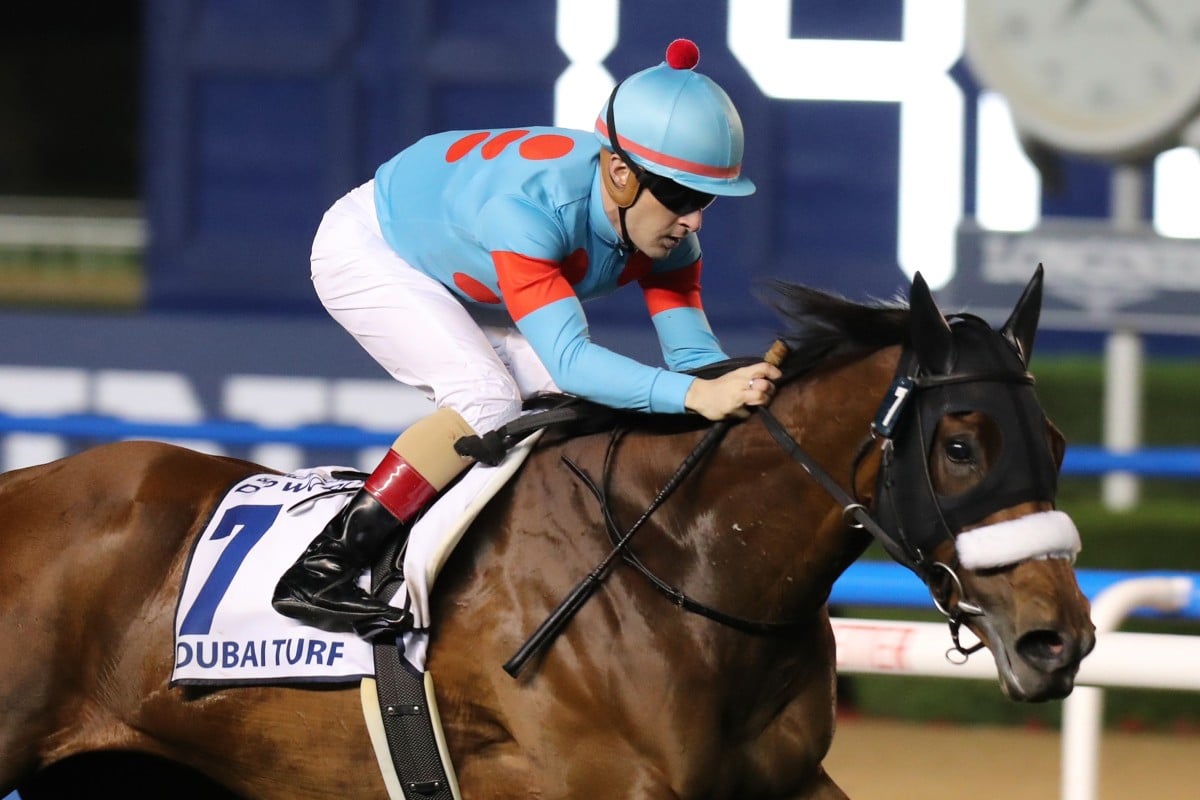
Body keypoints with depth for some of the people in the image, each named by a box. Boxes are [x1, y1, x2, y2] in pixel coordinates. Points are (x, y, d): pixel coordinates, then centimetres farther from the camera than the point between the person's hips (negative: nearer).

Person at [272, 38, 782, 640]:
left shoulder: (666, 227, -21)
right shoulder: (531, 205, -43)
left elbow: (691, 352, -20)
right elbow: (569, 359, -51)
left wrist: (744, 381, -42)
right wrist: (696, 395, -62)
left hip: (461, 285, 8)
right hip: (366, 249, -8)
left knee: (571, 406, -8)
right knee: (489, 403, -26)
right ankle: (318, 574, -24)